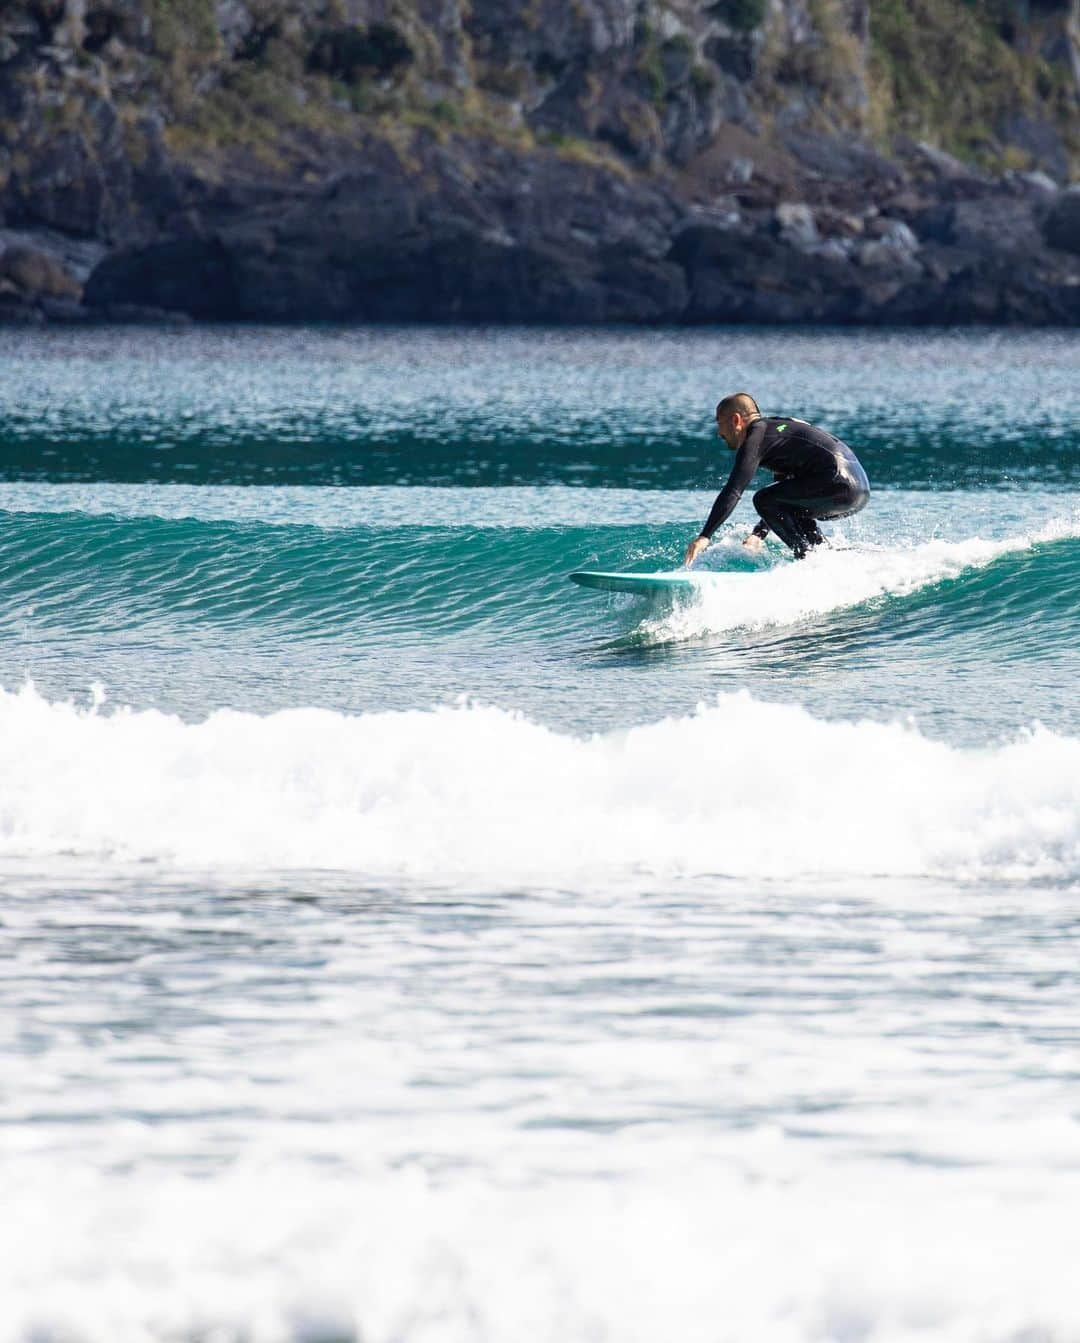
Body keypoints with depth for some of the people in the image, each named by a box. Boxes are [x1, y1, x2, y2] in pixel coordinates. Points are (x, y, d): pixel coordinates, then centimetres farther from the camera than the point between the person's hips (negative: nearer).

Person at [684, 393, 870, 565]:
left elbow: (733, 491, -13)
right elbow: (782, 496, 34)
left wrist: (704, 536, -15)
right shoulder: (780, 426, 28)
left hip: (840, 483, -10)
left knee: (763, 500, -5)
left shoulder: (756, 437, -2)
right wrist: (758, 535, 29)